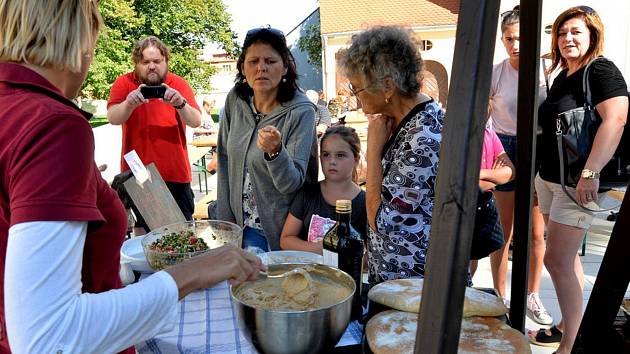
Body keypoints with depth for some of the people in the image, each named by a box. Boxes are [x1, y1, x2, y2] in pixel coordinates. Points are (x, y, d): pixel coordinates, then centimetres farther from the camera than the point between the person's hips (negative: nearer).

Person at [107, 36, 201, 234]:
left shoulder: (179, 85, 1)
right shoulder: (124, 83, 1)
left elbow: (196, 122, -10)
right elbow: (113, 118, -14)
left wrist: (180, 104, -30)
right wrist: (130, 103, -34)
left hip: (175, 174, 0)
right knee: (142, 229, 13)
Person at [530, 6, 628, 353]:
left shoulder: (601, 71, -12)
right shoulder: (562, 77, 15)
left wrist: (590, 173, -32)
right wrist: (540, 171, 22)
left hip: (577, 184, -8)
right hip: (549, 179, 9)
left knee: (557, 260, -8)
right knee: (567, 258, 15)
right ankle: (567, 326, 28)